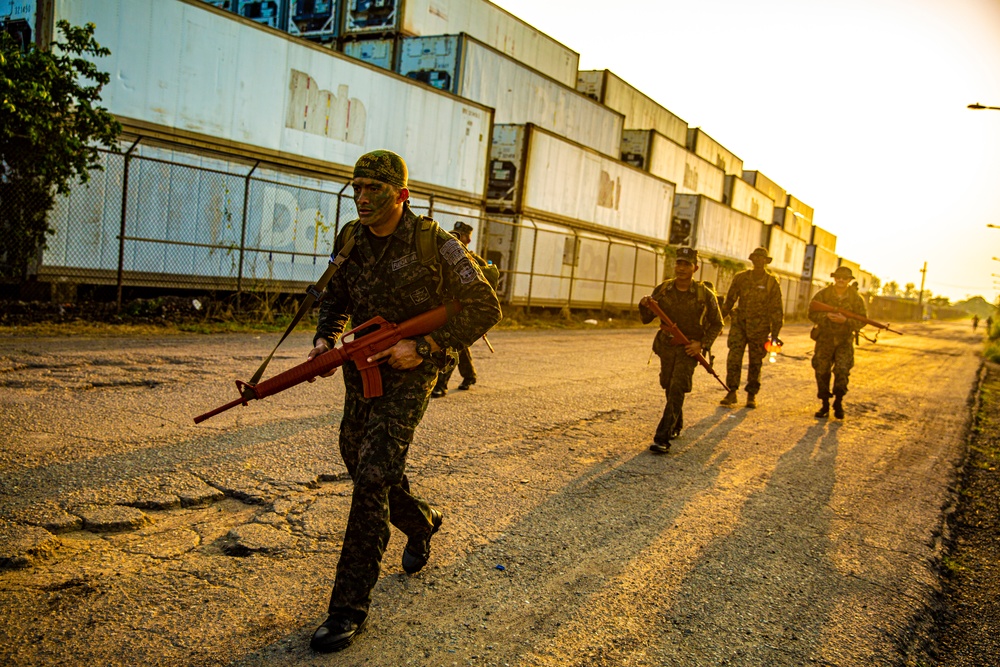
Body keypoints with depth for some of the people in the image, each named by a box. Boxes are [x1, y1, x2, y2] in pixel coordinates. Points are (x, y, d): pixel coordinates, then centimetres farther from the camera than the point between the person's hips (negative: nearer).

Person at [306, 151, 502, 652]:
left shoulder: (434, 245, -16)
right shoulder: (349, 239, 2)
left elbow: (485, 309, -14)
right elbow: (335, 298, 17)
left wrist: (424, 347, -21)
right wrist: (325, 338, -3)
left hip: (410, 372, -7)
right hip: (363, 365, 7)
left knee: (373, 478, -14)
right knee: (359, 462, 18)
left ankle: (350, 607, -4)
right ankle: (421, 523, 48)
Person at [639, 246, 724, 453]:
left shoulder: (705, 295, -11)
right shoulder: (662, 290, -4)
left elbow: (717, 324, 0)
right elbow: (647, 319, 0)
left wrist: (702, 344, -13)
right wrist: (644, 306, -23)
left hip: (688, 350, -4)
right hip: (666, 346, 4)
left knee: (677, 390, -14)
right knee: (669, 388, 17)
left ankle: (662, 438, -17)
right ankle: (676, 426, 41)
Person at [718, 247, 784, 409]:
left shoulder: (772, 282, -1)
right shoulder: (740, 278, 3)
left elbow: (777, 309, 1)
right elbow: (729, 300, 11)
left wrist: (775, 332, -3)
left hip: (759, 327, -1)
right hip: (739, 323, 1)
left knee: (756, 362, 7)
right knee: (733, 357, -10)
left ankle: (752, 395, 19)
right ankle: (732, 392, -2)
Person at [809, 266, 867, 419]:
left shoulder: (856, 298, 0)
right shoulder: (822, 294, 0)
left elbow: (862, 320, -3)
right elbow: (812, 314, -4)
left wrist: (845, 320, -20)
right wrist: (827, 316, -22)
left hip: (845, 340, -1)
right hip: (824, 339, 1)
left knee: (842, 369, -14)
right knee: (822, 371, 2)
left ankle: (838, 402, 4)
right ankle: (825, 405, 15)